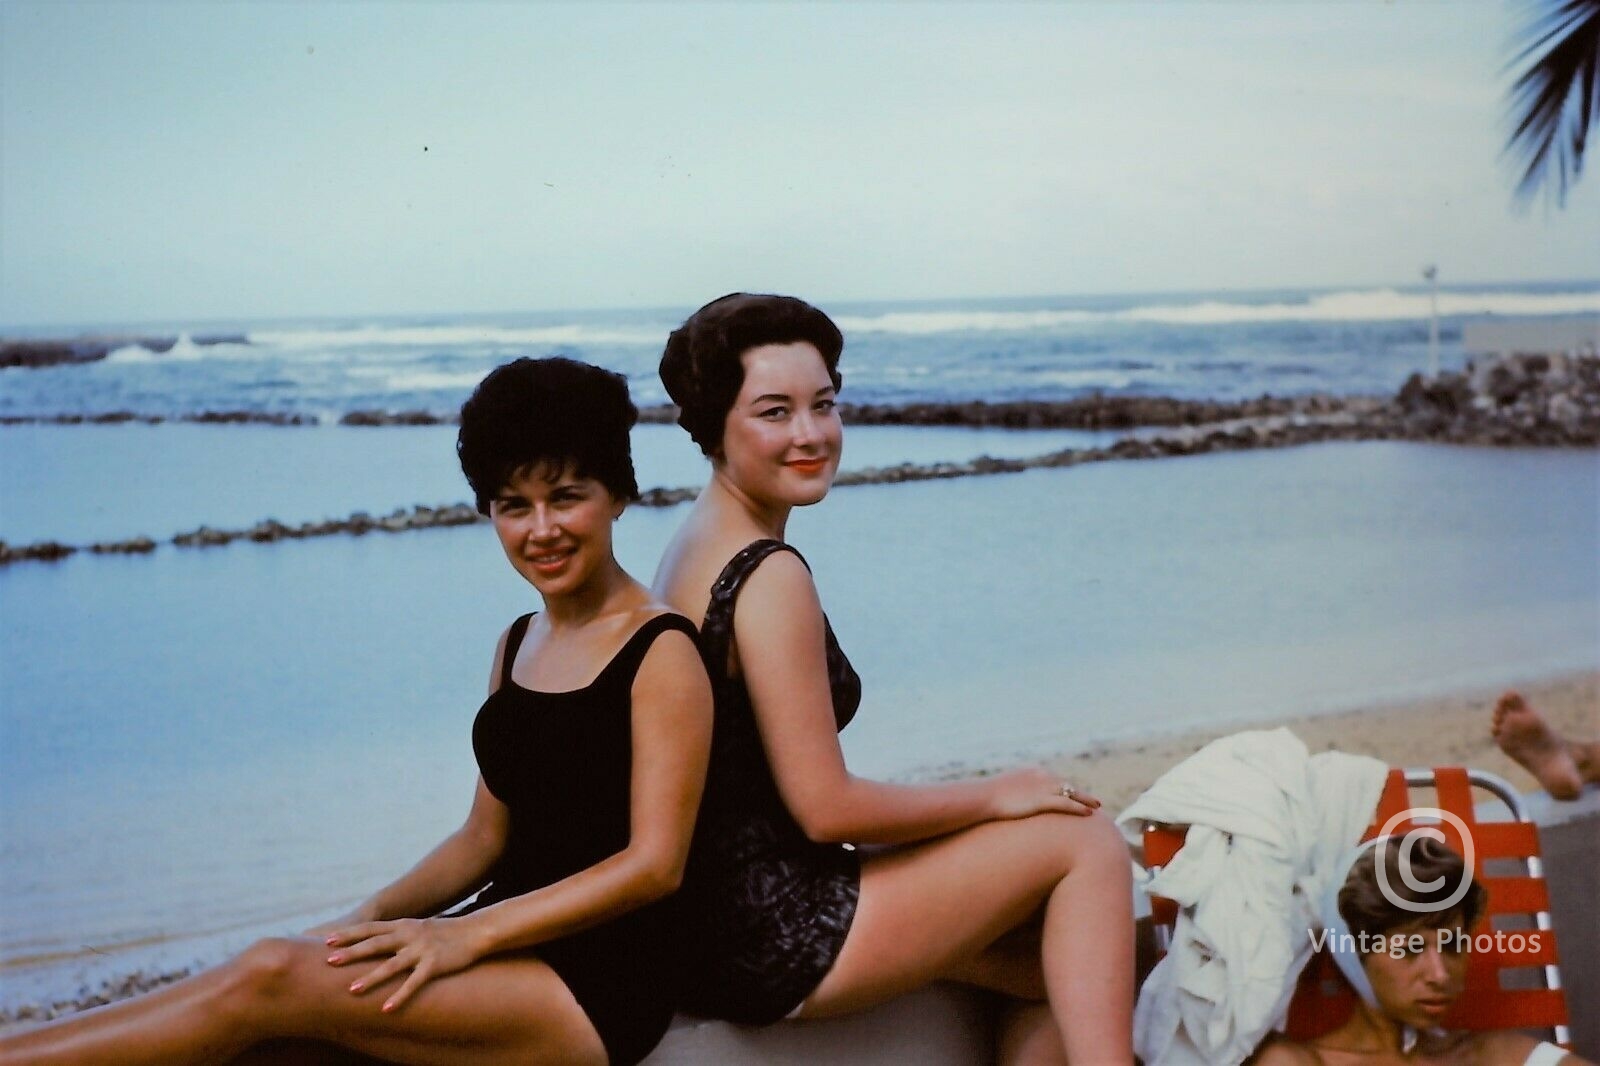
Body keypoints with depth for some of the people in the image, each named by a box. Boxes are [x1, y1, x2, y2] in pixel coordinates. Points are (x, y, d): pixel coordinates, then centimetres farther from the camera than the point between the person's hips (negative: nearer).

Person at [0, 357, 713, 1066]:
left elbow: (654, 863, -15)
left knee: (272, 979, -21)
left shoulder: (661, 654, -8)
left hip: (601, 982, -7)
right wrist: (375, 916, -2)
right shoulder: (517, 643, 16)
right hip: (514, 946, 7)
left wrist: (465, 935, -20)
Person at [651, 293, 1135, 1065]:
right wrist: (997, 796, -5)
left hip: (718, 916, 9)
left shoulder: (691, 548, 11)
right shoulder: (771, 577, -18)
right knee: (1086, 841, -1)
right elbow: (828, 809, -19)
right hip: (775, 943, -9)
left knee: (1059, 967, 14)